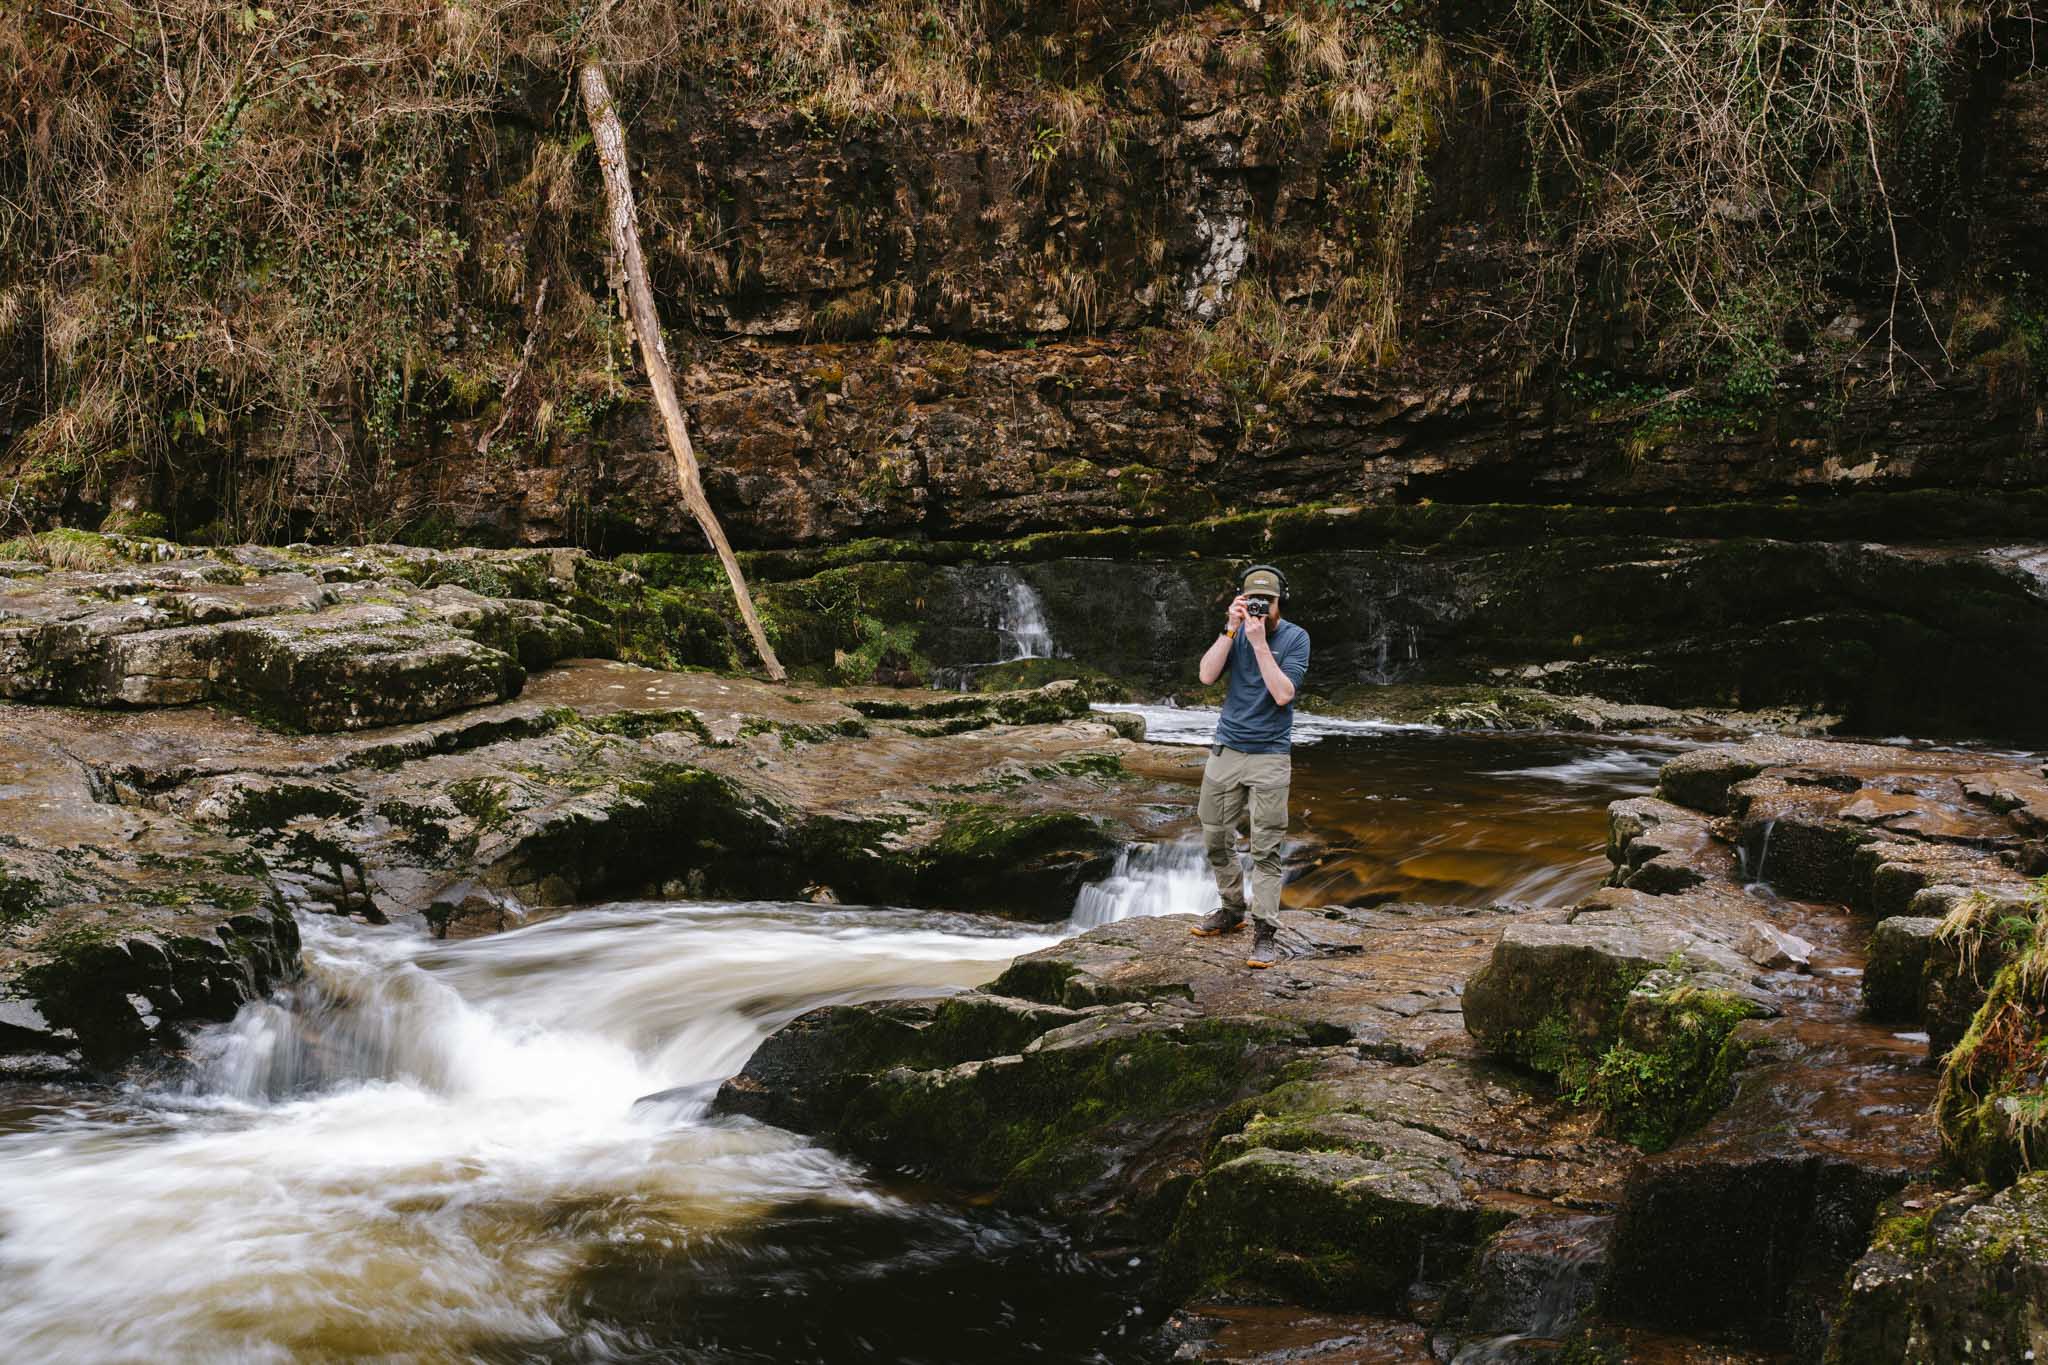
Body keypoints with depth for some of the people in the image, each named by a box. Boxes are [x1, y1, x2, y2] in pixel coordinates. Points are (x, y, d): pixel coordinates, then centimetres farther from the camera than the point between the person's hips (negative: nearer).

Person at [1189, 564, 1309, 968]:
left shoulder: (1295, 638, -7)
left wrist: (1259, 642, -21)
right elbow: (1207, 675, -10)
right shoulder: (1235, 631, 3)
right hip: (1225, 750, 4)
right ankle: (1232, 909, 29)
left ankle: (1263, 931, -5)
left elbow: (1283, 694, -18)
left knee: (1265, 849, -6)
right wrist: (1231, 630, -18)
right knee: (1216, 839, 11)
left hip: (1269, 756, -4)